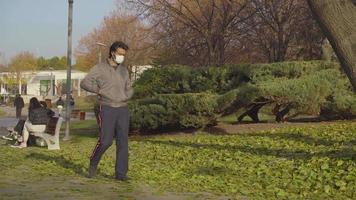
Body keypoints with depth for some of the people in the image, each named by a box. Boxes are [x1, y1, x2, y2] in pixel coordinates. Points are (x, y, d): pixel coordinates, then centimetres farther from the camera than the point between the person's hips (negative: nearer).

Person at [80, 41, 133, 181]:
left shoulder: (123, 70, 13)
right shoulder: (99, 68, -2)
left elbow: (129, 90, 18)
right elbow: (84, 83, -9)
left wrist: (124, 97, -4)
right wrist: (99, 90, -19)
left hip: (122, 109, 4)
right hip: (107, 109, -4)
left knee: (123, 142, -3)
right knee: (105, 141, -11)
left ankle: (121, 173, 2)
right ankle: (93, 162, 17)